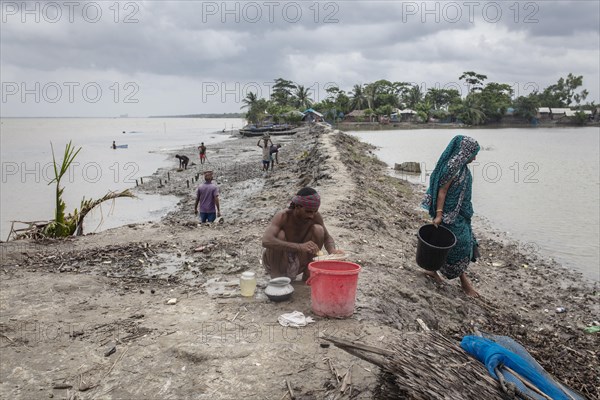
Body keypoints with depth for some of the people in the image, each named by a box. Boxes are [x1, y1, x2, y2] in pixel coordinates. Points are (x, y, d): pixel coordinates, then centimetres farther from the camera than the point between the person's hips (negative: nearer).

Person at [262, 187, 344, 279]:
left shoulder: (315, 216, -16)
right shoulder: (282, 217, -28)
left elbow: (327, 238, -1)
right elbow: (266, 241, -45)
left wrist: (332, 251, -26)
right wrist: (299, 247, -55)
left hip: (297, 262, 4)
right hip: (276, 261, -4)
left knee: (318, 229, -16)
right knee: (280, 235, -33)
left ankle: (307, 275, -3)